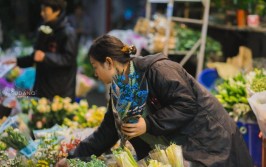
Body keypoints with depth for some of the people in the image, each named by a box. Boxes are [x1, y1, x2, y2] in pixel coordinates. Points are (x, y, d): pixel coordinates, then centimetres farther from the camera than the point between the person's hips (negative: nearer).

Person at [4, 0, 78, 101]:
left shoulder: (68, 33, -11)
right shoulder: (43, 31, 10)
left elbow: (69, 58, -17)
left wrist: (45, 57, -23)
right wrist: (18, 61, 9)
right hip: (42, 88, 7)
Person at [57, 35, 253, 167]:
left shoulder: (157, 70, -22)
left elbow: (187, 105, -26)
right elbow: (106, 133, 9)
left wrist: (148, 124, -29)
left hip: (210, 142, -8)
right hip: (176, 148, 8)